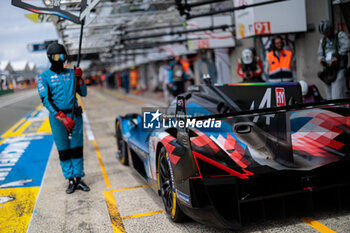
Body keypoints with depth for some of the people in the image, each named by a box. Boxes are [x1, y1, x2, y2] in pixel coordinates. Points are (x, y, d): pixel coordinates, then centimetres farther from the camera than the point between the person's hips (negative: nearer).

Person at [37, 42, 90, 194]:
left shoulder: (71, 73, 8)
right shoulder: (44, 77, -3)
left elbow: (83, 93, 10)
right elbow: (45, 100, -13)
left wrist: (79, 78, -8)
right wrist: (62, 117, -23)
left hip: (75, 115, 3)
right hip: (57, 117, -3)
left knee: (77, 148, 6)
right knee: (63, 150, 3)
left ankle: (79, 179, 14)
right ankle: (70, 181, 13)